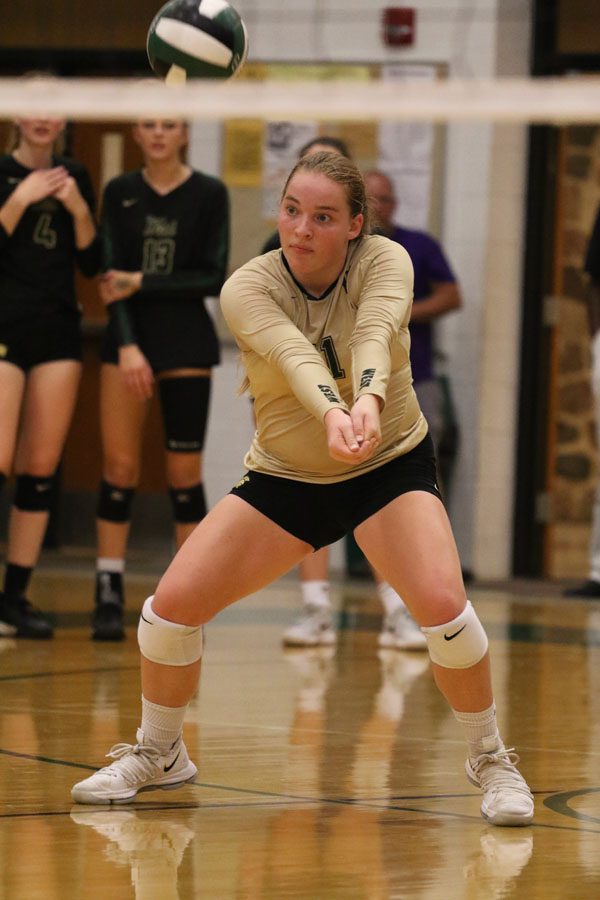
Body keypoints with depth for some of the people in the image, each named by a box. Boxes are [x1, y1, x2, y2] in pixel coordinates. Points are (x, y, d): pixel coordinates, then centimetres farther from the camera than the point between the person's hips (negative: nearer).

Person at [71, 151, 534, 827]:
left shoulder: (383, 262, -16)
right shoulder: (247, 289, -16)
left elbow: (375, 331, -38)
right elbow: (294, 353, -36)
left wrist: (369, 400, -60)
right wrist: (331, 413, -58)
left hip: (392, 467, -2)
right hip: (283, 477, 2)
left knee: (441, 602, -26)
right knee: (173, 602, -8)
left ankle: (490, 760, -1)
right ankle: (158, 754, 20)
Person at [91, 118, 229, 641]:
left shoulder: (209, 194, 0)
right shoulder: (119, 193, 5)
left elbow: (213, 278, -4)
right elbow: (111, 277, -1)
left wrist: (142, 283, -11)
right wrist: (126, 345, -12)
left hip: (187, 342, -1)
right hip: (128, 337, 2)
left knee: (184, 471, -1)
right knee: (119, 466, -2)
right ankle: (109, 594, 2)